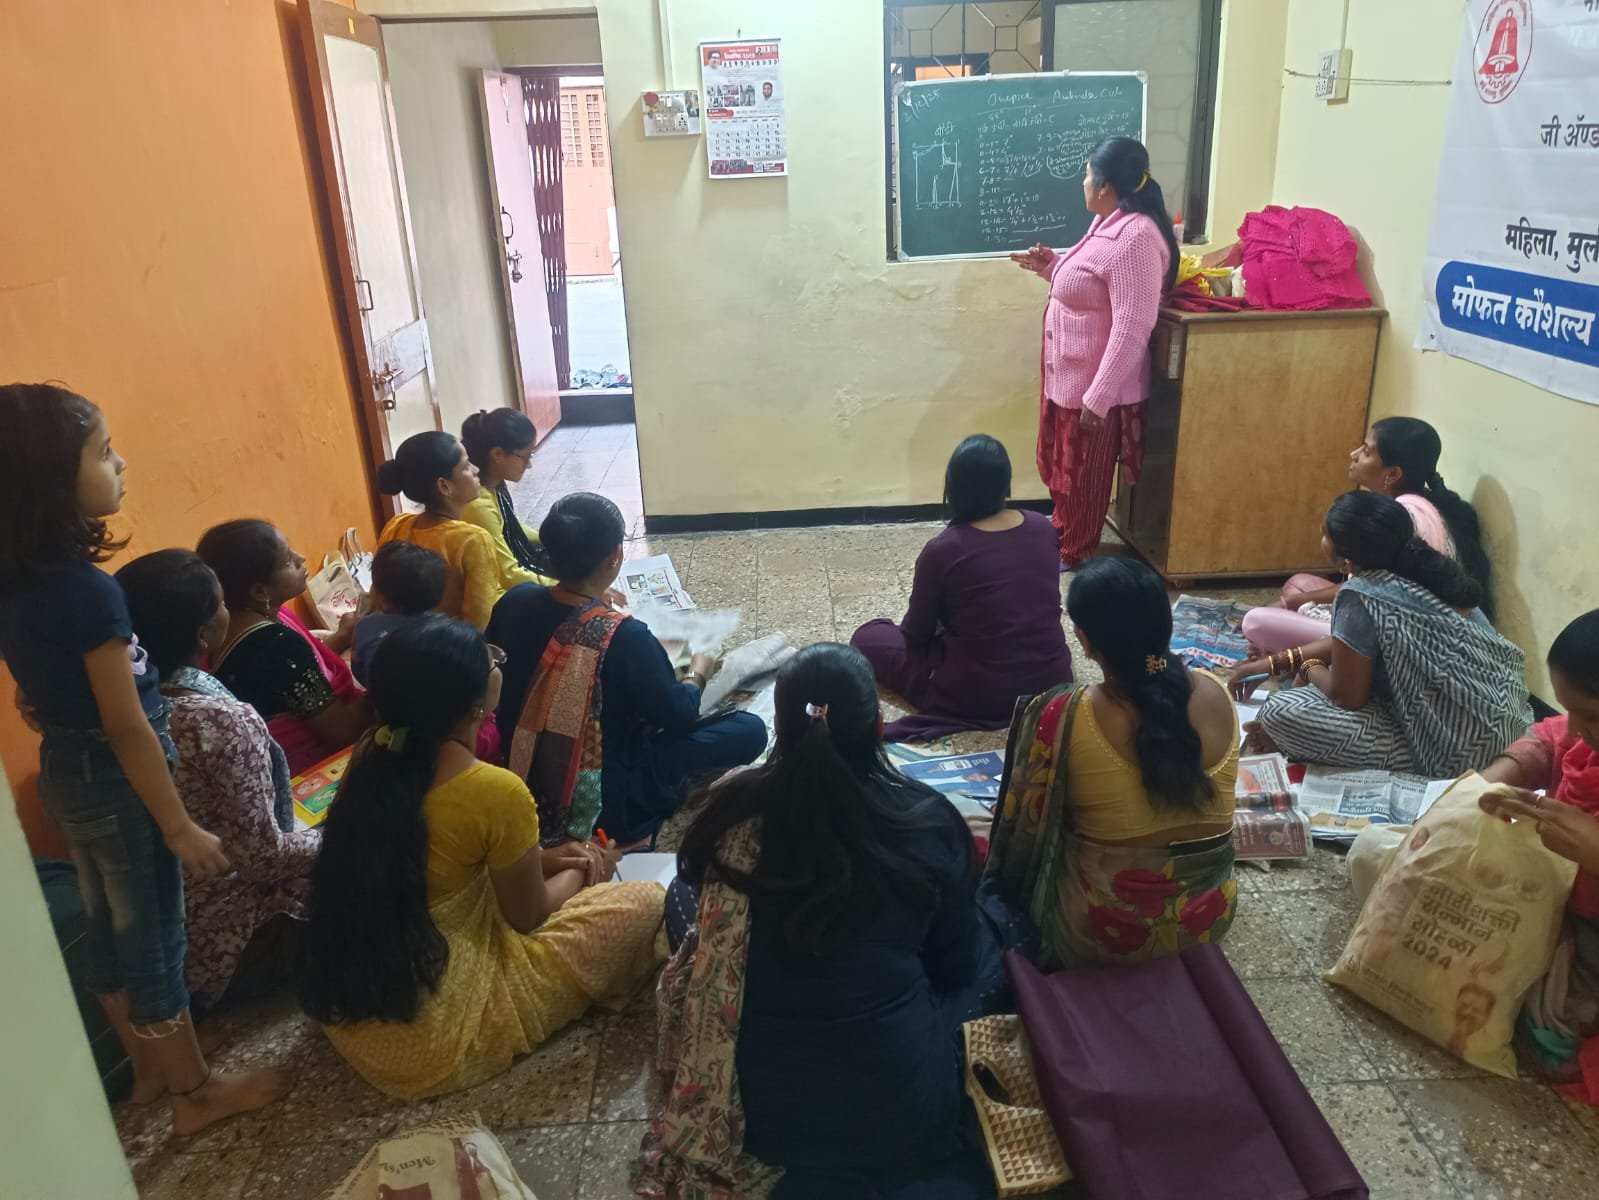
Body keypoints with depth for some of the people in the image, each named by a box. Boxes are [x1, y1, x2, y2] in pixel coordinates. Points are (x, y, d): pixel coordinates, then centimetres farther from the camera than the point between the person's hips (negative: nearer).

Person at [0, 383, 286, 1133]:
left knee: (109, 929, 21)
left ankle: (148, 1070, 39)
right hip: (114, 782, -8)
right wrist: (181, 826, -17)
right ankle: (197, 1092, 25)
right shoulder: (87, 590, -27)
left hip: (64, 773, 8)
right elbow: (126, 727, -24)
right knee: (154, 939, 7)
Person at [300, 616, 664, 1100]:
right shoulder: (496, 792, -25)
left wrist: (543, 858, 9)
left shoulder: (369, 758, -6)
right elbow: (527, 915, -8)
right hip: (435, 1038, -7)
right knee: (645, 902, 0)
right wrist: (578, 874, 12)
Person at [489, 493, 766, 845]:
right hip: (601, 806, -7)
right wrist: (698, 674, 7)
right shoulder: (624, 636, -28)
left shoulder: (515, 602, -11)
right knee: (749, 729, -4)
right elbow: (678, 717, -14)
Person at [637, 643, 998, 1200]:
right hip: (898, 1111, -2)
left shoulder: (734, 808, -14)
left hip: (755, 1104, 2)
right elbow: (955, 967, 1)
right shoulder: (929, 822, -17)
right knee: (985, 957, 23)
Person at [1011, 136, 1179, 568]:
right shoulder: (1109, 224, 8)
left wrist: (1098, 397, -27)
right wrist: (1051, 266, 9)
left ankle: (1073, 556, 26)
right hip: (1066, 374, 10)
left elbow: (1131, 328, -27)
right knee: (1056, 462, 24)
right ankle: (1062, 529, 45)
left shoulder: (1134, 237, -25)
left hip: (1095, 384, -10)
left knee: (1082, 475, 8)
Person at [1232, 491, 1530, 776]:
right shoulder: (1424, 570, 4)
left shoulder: (1363, 596, -21)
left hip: (1457, 752, -9)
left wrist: (1308, 668, 6)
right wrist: (1274, 663, 18)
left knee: (1278, 713, -14)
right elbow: (1351, 643, 17)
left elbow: (1346, 696, -14)